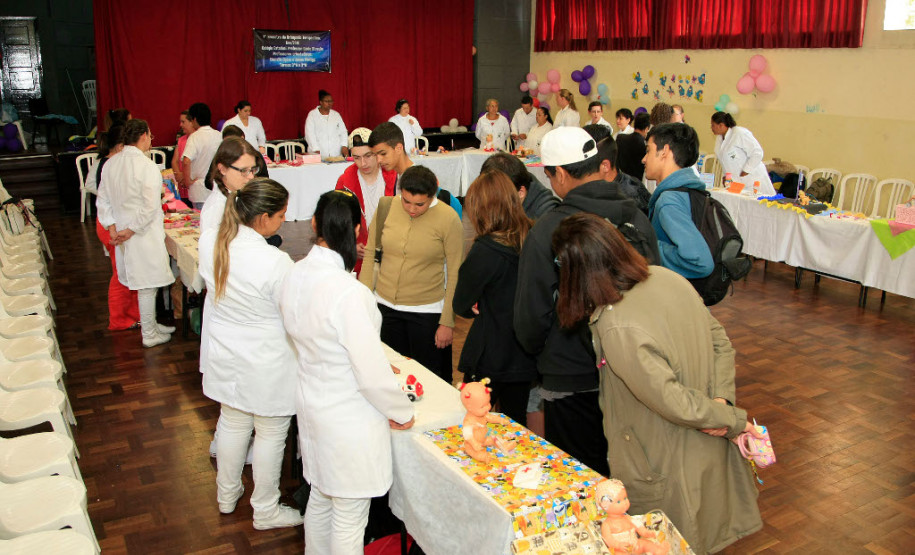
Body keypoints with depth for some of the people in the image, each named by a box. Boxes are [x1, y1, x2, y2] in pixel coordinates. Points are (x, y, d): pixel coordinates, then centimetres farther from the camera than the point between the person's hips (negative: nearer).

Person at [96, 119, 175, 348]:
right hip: (144, 235, -7)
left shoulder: (110, 164, 4)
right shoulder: (147, 166, -19)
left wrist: (113, 228, 5)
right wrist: (130, 230, -14)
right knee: (147, 286, 5)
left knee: (144, 284, 20)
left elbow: (103, 201, 8)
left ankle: (150, 323, 34)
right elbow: (150, 207, -23)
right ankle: (149, 334, 16)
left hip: (123, 234, 7)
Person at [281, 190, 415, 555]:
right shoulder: (349, 292, -30)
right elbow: (372, 373, -25)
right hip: (348, 419, -8)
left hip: (311, 404, 8)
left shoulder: (296, 275, -6)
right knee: (349, 518, 12)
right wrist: (402, 412, -7)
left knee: (320, 498, 27)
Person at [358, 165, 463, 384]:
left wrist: (447, 322, -6)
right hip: (385, 306, 3)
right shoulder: (386, 208, -4)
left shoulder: (448, 219, -11)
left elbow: (454, 275, -6)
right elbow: (369, 255, 6)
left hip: (427, 311, -3)